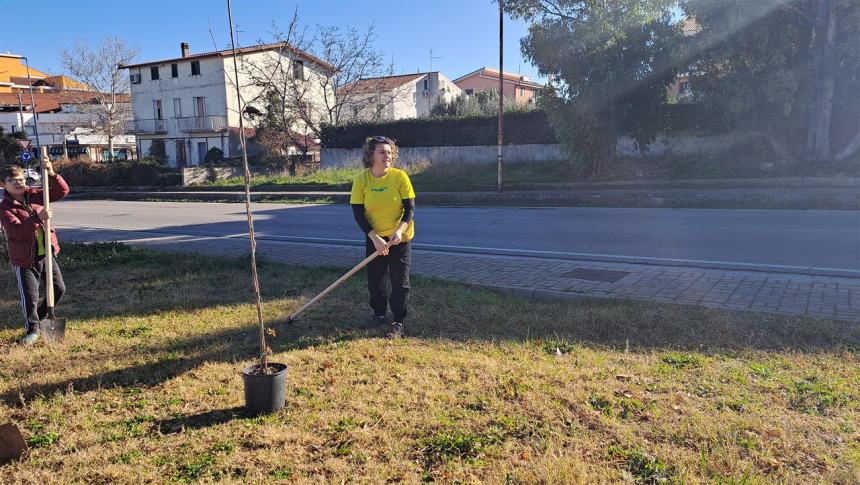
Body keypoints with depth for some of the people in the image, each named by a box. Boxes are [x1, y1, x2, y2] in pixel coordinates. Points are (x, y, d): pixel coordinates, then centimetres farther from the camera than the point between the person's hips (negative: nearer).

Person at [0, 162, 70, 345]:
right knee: (30, 297, -1)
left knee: (59, 288, 13)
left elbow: (62, 191, 0)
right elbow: (16, 230, -26)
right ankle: (32, 329, 17)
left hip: (46, 254, 5)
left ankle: (41, 315, 37)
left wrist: (52, 174, -18)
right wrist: (37, 218, -39)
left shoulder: (34, 195, 4)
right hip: (24, 259, -5)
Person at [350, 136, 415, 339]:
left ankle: (398, 322, 11)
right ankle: (379, 312, 35)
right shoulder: (361, 180, -10)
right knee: (374, 280, 11)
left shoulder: (400, 177, -14)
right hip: (374, 238, 2)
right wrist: (374, 237, -19)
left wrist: (399, 230, -27)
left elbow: (410, 208, -11)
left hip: (400, 238, -2)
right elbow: (358, 213, -11)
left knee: (400, 281, -1)